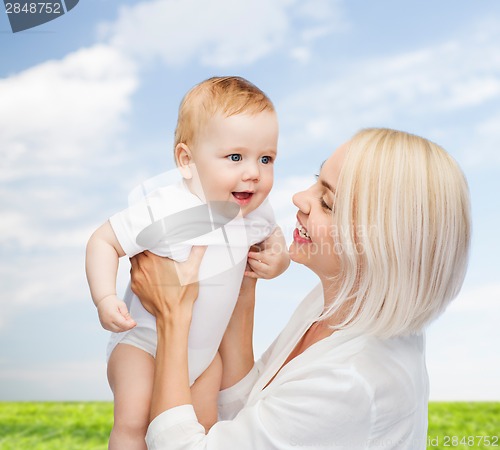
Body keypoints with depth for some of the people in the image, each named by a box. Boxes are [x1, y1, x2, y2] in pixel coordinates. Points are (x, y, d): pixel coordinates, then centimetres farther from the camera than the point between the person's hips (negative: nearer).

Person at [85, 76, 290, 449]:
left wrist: (279, 258, -11)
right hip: (144, 339, -5)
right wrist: (105, 299, -32)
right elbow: (103, 241, -20)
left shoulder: (256, 211, -11)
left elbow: (272, 234, 11)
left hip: (206, 345, 5)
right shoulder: (163, 212, -30)